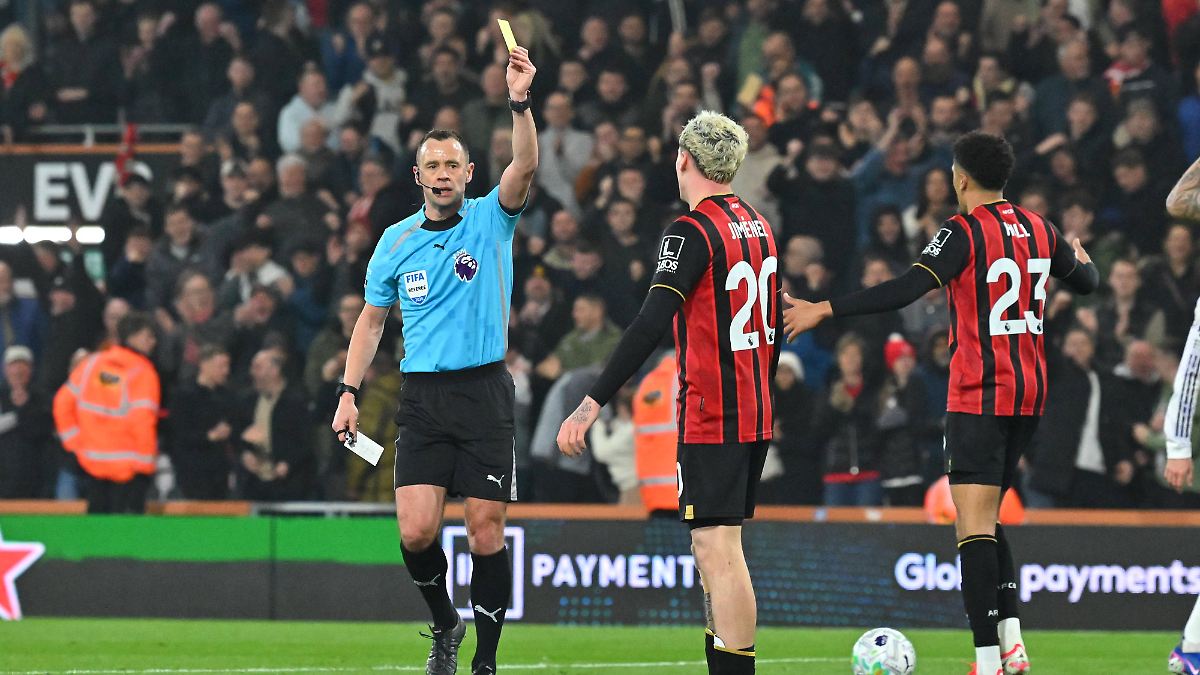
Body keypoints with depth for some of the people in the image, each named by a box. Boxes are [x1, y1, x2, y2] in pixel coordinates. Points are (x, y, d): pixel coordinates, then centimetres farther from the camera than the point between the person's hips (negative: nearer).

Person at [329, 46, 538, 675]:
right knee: (416, 531, -8)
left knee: (486, 534, -3)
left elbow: (524, 165, -19)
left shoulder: (490, 220, -1)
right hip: (422, 396, 2)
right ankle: (444, 623, 19)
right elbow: (372, 318, 16)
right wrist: (349, 391, 7)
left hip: (485, 393, -2)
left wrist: (519, 102, -35)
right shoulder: (396, 241, 7)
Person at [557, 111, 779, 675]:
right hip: (755, 415, 9)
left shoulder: (693, 231, -14)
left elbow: (650, 325, -24)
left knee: (718, 550, -9)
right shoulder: (758, 226, 11)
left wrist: (592, 404, -27)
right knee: (717, 550, 15)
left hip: (710, 418, -9)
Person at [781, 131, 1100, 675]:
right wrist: (1083, 261, 53)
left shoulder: (964, 232, -10)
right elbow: (1086, 282, 28)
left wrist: (824, 310, -24)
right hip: (1030, 394, 7)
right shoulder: (1039, 230, 10)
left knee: (973, 524, -10)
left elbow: (907, 289, -23)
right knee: (987, 521, 18)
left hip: (979, 395, -7)